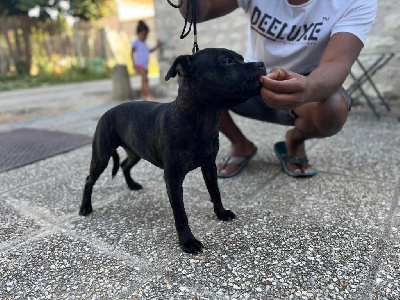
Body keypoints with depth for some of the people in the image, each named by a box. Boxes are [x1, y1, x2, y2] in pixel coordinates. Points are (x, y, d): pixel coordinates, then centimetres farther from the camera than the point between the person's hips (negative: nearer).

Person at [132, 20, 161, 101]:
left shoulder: (144, 43, 17)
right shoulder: (136, 43, -5)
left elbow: (148, 51, 29)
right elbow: (132, 53, -8)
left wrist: (157, 47, 23)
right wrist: (134, 64, -16)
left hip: (145, 65, 8)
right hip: (139, 65, -8)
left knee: (144, 80, 10)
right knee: (145, 79, -18)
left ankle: (143, 95, 19)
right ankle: (148, 96, -25)